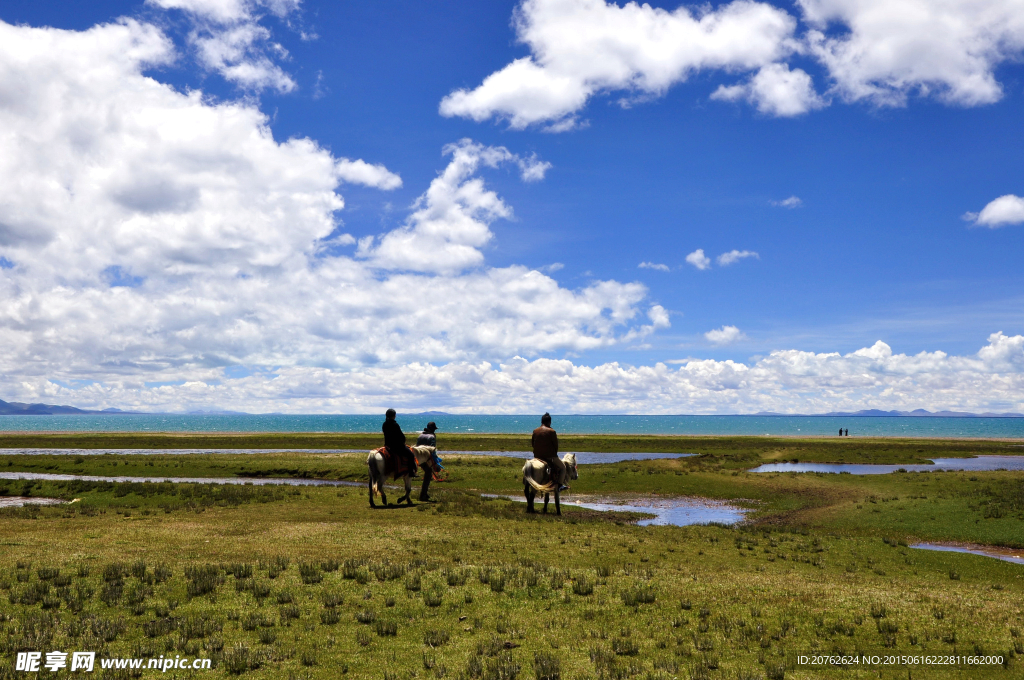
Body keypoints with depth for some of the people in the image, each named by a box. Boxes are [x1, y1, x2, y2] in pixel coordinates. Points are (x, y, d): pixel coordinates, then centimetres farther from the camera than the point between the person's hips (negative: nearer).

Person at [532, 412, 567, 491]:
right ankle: (560, 485, 2)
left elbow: (533, 443, 12)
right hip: (550, 456, -5)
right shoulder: (552, 432, -10)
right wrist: (554, 453, 10)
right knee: (562, 467, 12)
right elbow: (556, 445, -7)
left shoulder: (535, 431, 5)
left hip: (537, 456, 5)